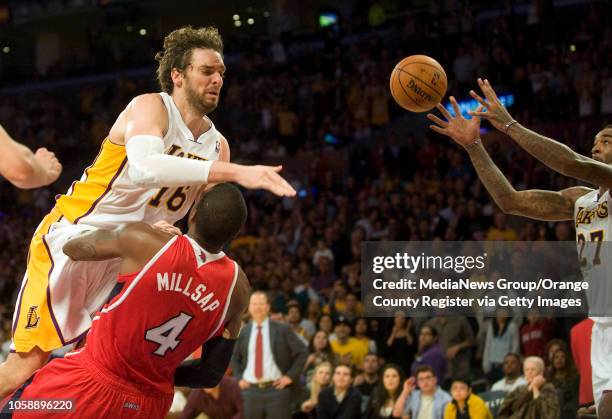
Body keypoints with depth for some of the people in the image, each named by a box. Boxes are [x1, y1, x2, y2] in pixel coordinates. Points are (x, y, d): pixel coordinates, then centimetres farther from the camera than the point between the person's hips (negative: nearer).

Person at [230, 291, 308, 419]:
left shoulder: (282, 329, 1)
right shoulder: (243, 332, 10)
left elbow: (302, 352, 2)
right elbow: (235, 358, 24)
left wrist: (290, 376, -5)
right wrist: (239, 378, 10)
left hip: (277, 388, -3)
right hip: (251, 390, 3)